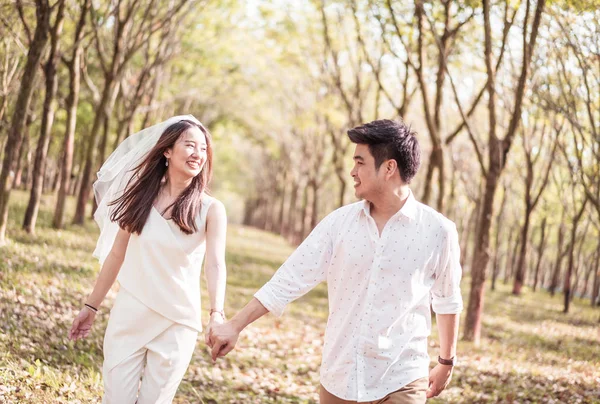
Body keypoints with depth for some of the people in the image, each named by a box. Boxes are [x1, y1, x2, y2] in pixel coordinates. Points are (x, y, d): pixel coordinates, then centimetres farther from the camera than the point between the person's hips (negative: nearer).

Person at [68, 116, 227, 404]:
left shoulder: (210, 210, -4)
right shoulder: (141, 196, 3)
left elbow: (215, 263, -18)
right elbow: (116, 254, 9)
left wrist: (216, 314, -33)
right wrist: (91, 306, 10)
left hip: (177, 323, -1)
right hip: (129, 315, 2)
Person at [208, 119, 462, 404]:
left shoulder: (438, 230, -6)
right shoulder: (339, 222, -1)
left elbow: (447, 301, 7)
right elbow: (289, 279, -2)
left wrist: (446, 363, 16)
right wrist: (235, 325, -7)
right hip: (338, 378, 3)